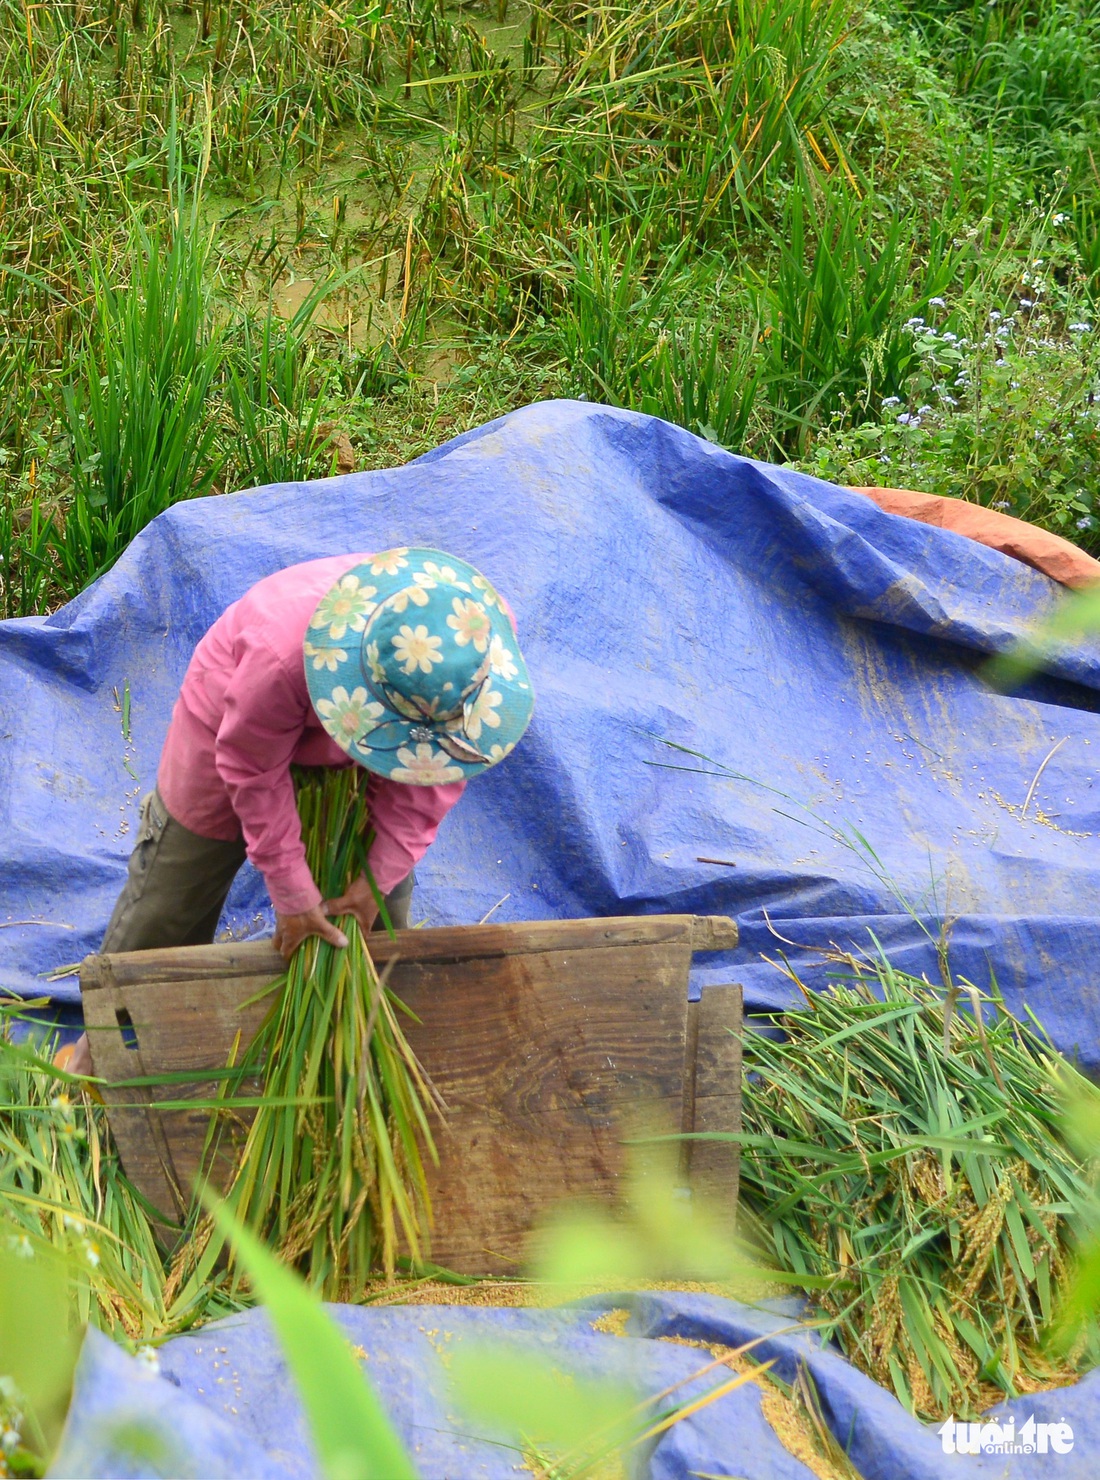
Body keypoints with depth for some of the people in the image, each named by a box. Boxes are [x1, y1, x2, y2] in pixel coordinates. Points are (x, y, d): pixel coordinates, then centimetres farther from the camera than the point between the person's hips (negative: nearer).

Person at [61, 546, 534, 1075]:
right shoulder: (280, 657, -48)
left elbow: (431, 773, -18)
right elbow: (255, 774, -29)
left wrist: (379, 876, -17)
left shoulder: (486, 637, -34)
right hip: (237, 731, -3)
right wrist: (293, 896, -20)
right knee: (172, 891, 10)